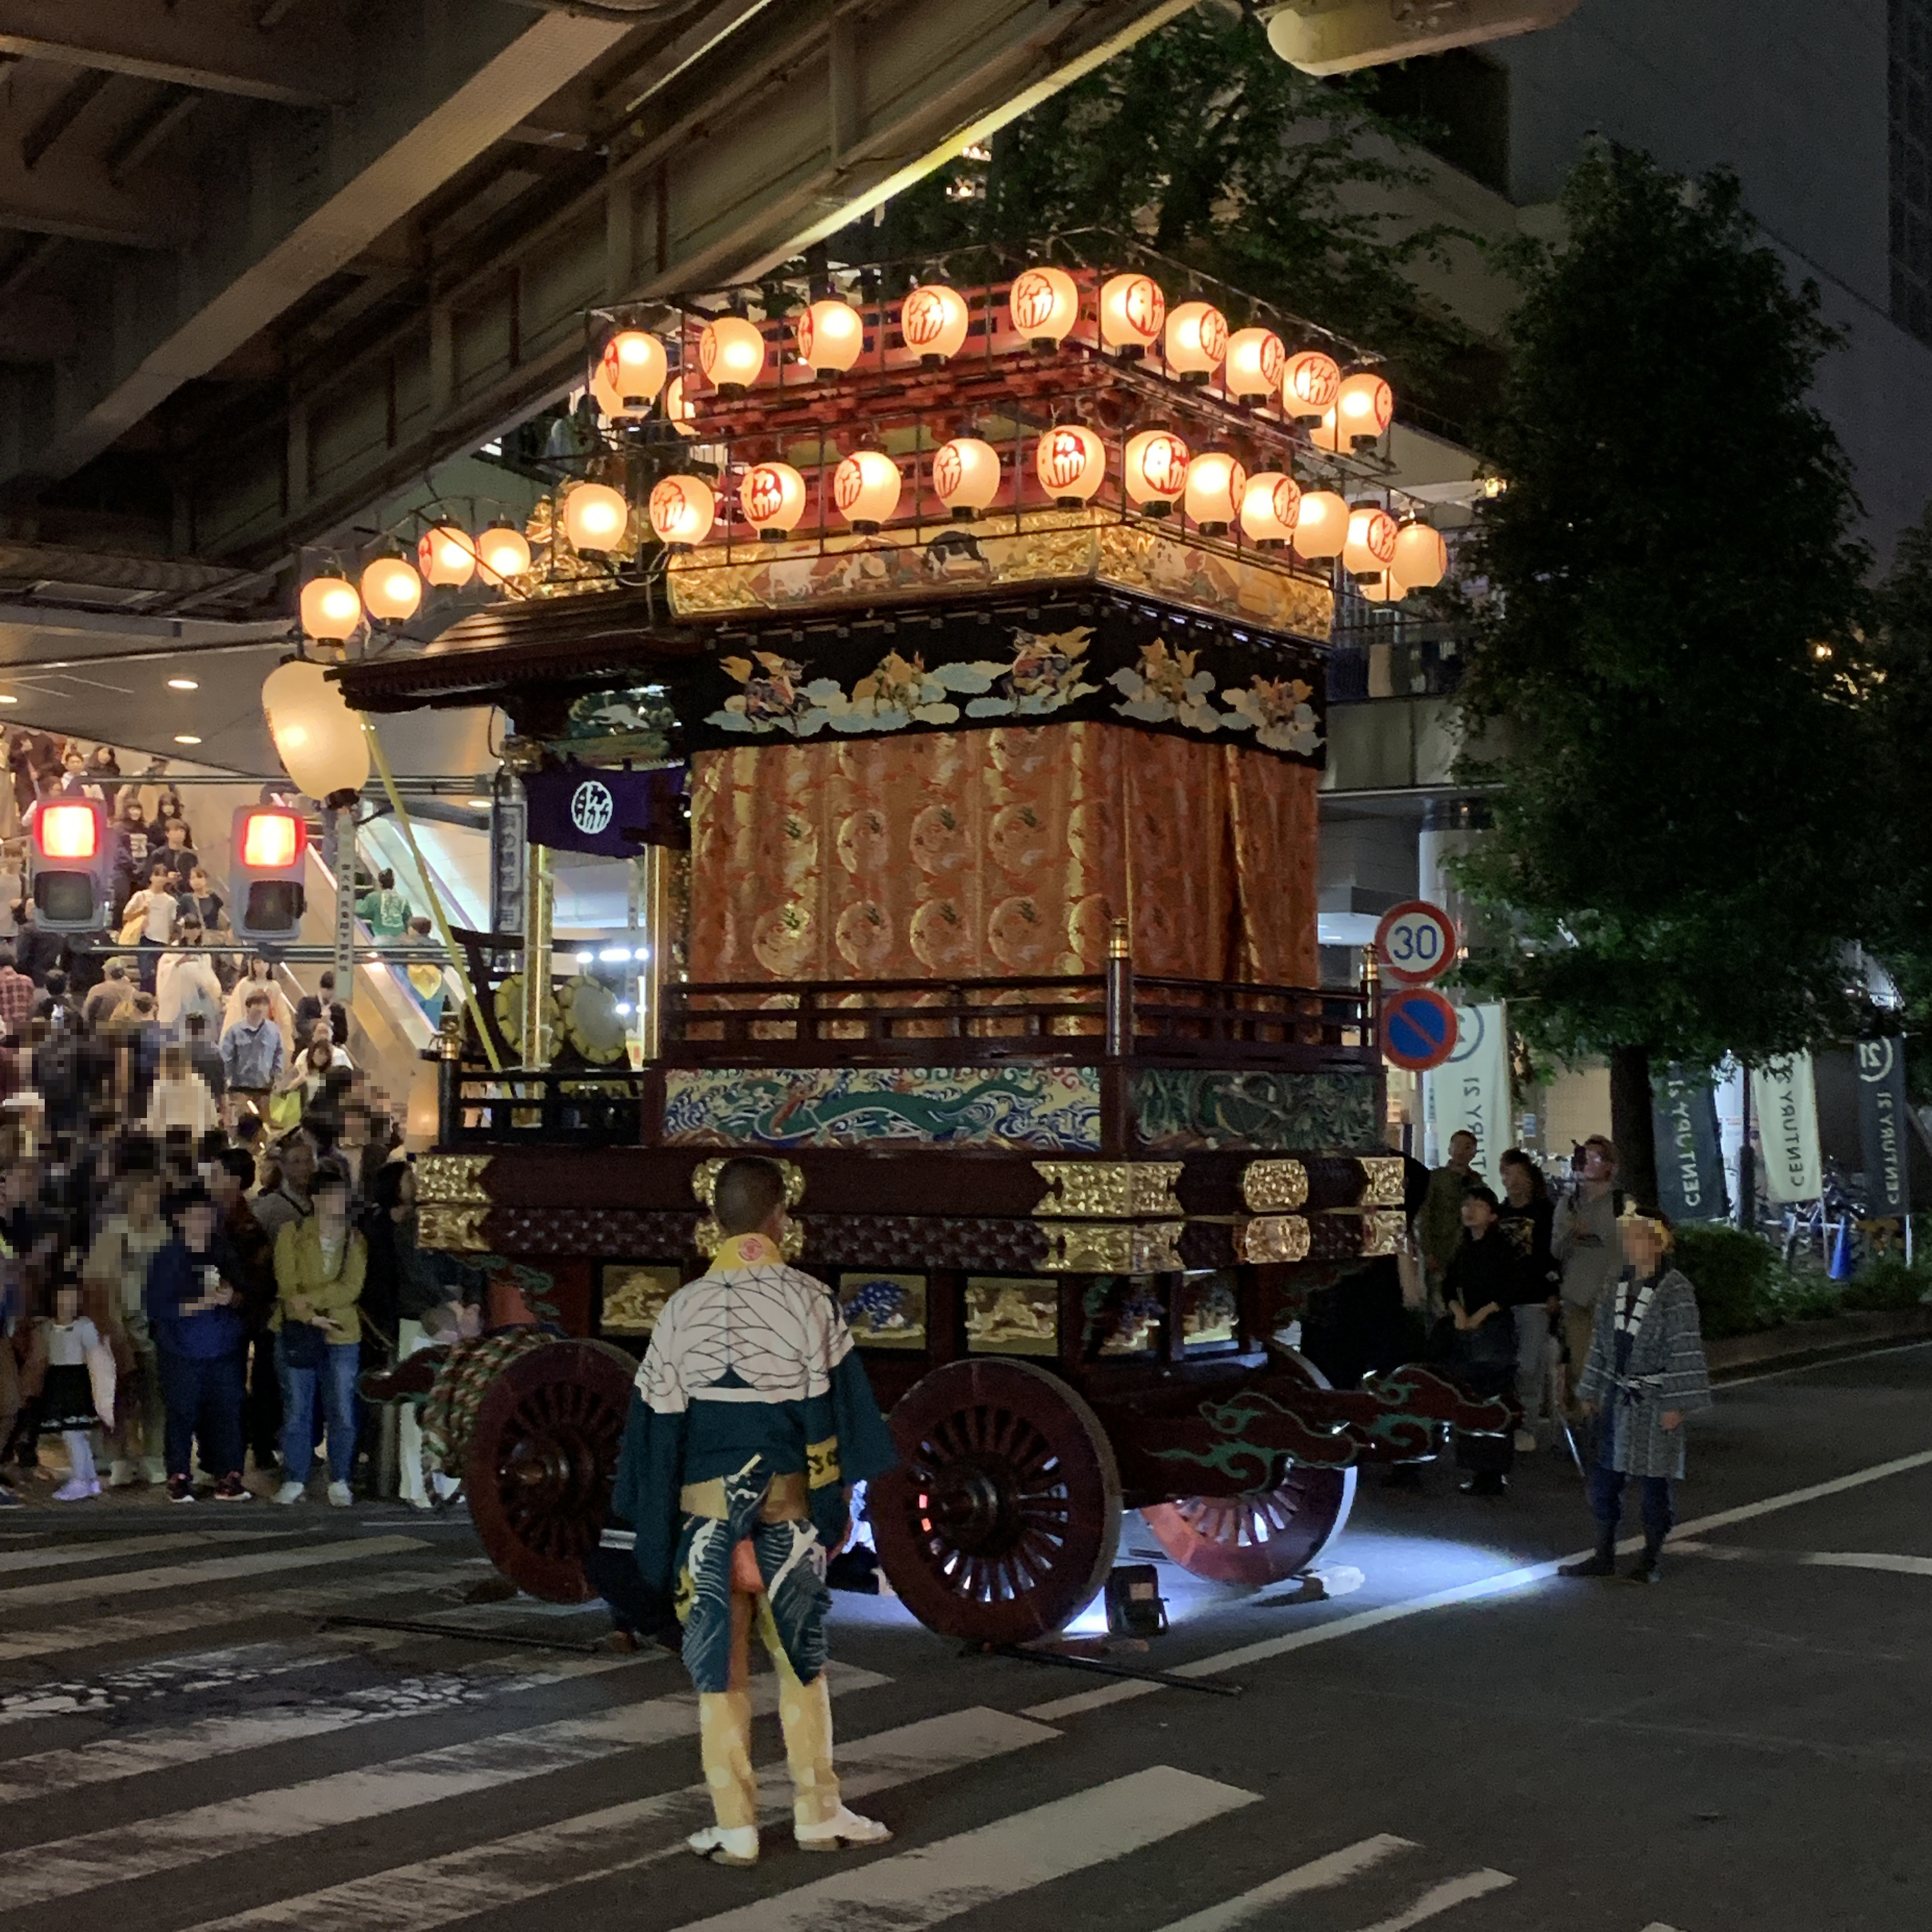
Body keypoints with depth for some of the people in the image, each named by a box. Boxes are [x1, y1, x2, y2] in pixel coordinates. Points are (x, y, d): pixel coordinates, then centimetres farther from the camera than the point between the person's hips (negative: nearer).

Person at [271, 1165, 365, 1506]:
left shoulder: (355, 1240, 4)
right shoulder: (292, 1234, 1)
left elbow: (351, 1289, -8)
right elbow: (286, 1285, -6)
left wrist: (309, 1299, -17)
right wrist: (312, 1317, -16)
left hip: (342, 1336, 1)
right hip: (297, 1333, -1)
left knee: (343, 1413, 2)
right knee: (296, 1411, 4)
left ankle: (339, 1482, 13)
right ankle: (294, 1480, 13)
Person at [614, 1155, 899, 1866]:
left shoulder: (682, 1308, 1)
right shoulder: (808, 1300, -5)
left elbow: (655, 1423, 3)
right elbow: (832, 1411, -6)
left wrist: (654, 1527, 9)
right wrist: (840, 1502, 3)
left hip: (704, 1510, 1)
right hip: (789, 1510, -1)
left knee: (720, 1668, 7)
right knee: (801, 1660, 14)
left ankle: (735, 1827, 8)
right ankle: (818, 1812, 18)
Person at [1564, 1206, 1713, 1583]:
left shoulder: (1675, 1289, -14)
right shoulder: (1617, 1283, 7)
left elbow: (1685, 1350, -15)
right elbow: (1601, 1339, 14)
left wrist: (1676, 1404, -17)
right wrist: (1590, 1391, 15)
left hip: (1654, 1401, -7)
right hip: (1619, 1396, 7)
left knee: (1653, 1481, 3)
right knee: (1604, 1475, 10)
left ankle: (1652, 1560, 16)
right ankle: (1604, 1556, 20)